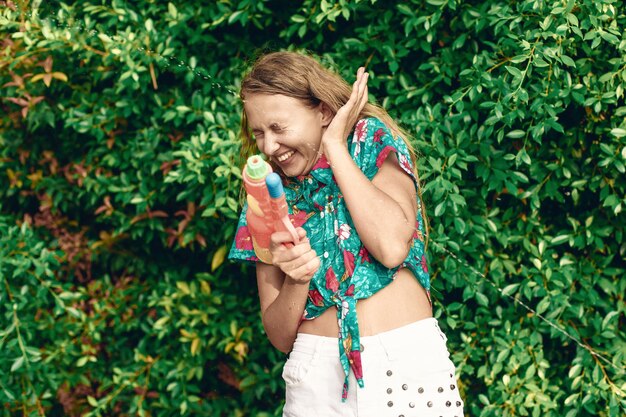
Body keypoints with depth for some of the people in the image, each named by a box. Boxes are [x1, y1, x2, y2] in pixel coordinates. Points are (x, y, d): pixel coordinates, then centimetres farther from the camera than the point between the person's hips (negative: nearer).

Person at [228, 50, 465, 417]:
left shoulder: (374, 144, 0)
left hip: (407, 361, -3)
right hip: (317, 373, 3)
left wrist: (335, 146, -11)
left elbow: (392, 246, -20)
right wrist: (296, 280, -16)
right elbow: (280, 337, 5)